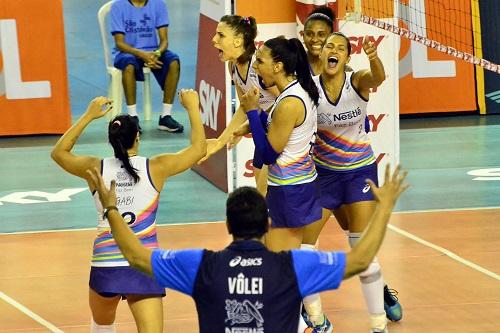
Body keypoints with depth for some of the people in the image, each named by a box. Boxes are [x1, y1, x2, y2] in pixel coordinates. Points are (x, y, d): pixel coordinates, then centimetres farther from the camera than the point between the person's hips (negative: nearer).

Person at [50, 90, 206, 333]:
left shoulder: (96, 169, 2)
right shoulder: (155, 168, -3)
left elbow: (59, 152, 21)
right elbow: (198, 148, 8)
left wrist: (88, 116, 23)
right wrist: (192, 108, 19)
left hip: (104, 265, 2)